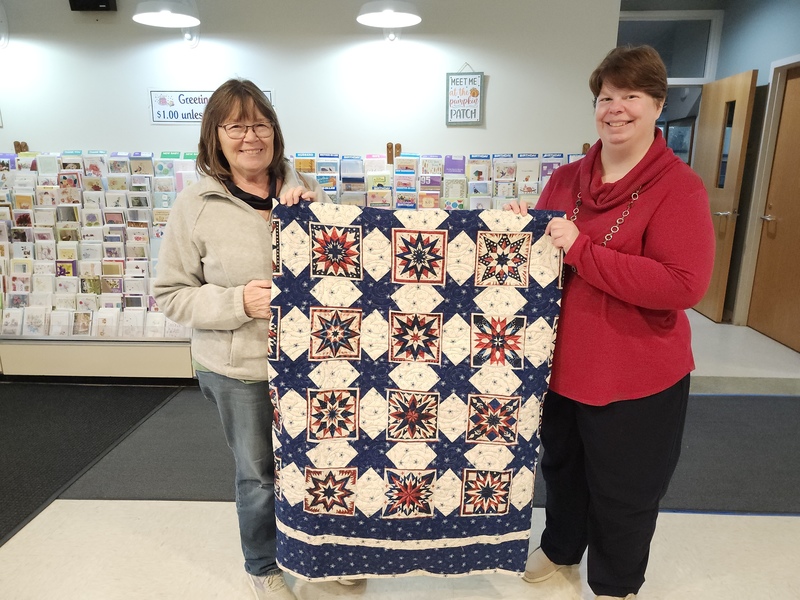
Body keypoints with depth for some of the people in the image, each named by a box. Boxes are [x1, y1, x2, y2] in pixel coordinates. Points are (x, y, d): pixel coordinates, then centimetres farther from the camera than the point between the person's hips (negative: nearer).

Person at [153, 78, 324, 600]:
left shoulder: (301, 193, 1)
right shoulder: (196, 206, -7)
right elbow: (171, 295, -4)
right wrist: (238, 303, -20)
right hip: (238, 369, -2)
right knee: (259, 474, 13)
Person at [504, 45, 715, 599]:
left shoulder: (679, 187, -14)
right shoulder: (567, 179, 2)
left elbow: (684, 285, -26)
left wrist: (581, 250, -26)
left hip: (636, 376, -5)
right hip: (560, 362, 6)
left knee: (624, 490, 15)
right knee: (561, 464, 25)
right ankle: (560, 547, 53)